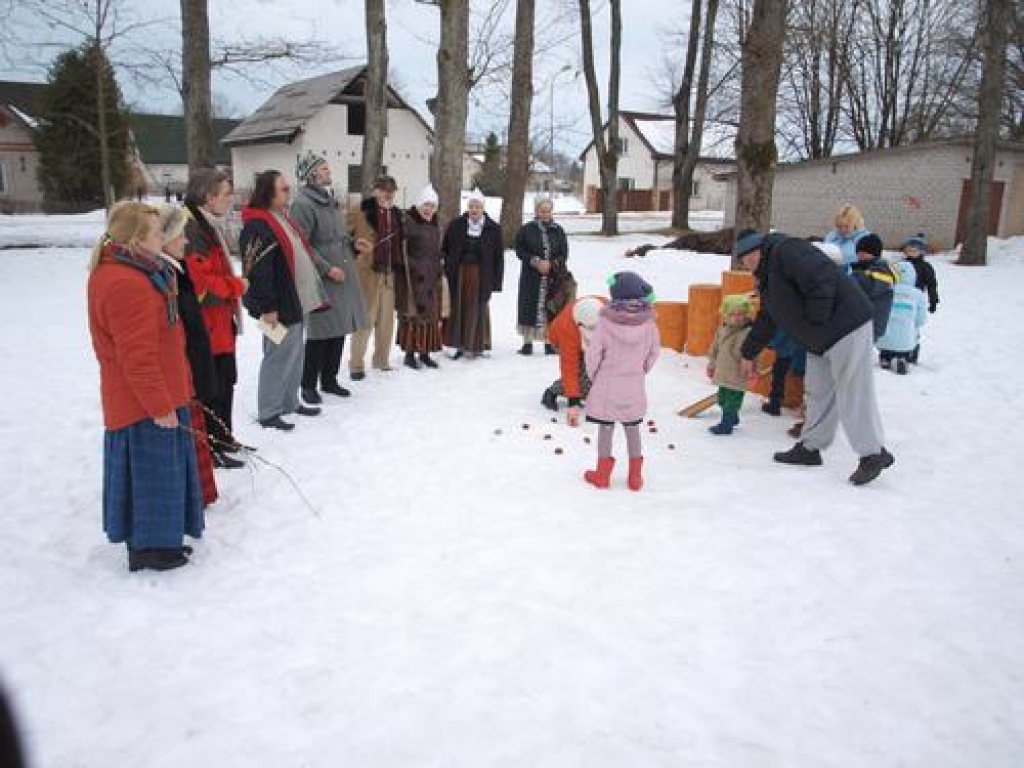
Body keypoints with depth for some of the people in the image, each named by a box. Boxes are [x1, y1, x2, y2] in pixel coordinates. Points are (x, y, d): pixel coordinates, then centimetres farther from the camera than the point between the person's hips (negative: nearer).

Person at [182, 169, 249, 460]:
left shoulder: (211, 226, 13)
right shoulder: (193, 230, -21)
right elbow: (201, 284, -27)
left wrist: (233, 284, 11)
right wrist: (237, 285, -13)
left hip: (220, 322, 10)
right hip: (205, 326, -10)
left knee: (225, 381, 20)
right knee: (210, 389, 0)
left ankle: (222, 437, 34)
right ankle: (209, 449, 12)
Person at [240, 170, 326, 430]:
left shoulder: (282, 218, 15)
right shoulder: (257, 226, -18)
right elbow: (257, 270, -23)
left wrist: (310, 296, 23)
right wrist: (267, 307, -23)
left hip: (297, 301, 10)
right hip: (280, 306, -10)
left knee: (294, 355, 18)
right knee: (279, 357, -3)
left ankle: (290, 402, 32)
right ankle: (268, 413, 8)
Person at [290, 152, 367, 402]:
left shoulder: (330, 200, 17)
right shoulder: (303, 203, -11)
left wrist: (352, 243, 8)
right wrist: (327, 269, -19)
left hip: (343, 278, 9)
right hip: (321, 281, -8)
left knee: (339, 330, 13)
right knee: (319, 334, -3)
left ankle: (329, 380, 27)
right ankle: (308, 385, 11)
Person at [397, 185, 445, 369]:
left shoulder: (435, 226, 15)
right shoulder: (408, 222, -9)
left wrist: (438, 273, 19)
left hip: (431, 278, 8)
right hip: (411, 278, -8)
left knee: (430, 314, 10)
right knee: (412, 313, -4)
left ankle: (424, 352, 18)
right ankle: (410, 353, 3)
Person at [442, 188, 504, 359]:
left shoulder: (493, 229, 0)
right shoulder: (455, 225, 3)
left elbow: (499, 257, 1)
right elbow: (444, 249, 7)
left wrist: (496, 281, -3)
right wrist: (445, 271, -3)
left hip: (481, 277, -1)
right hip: (458, 274, 1)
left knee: (478, 310, 3)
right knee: (458, 308, 4)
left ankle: (476, 345, 14)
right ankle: (460, 345, 13)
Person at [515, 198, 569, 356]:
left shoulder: (558, 231, 8)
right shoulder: (527, 230, 2)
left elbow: (564, 254, 7)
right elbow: (520, 251, 1)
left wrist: (551, 263, -10)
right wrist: (535, 261, -12)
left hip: (553, 277, 1)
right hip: (531, 277, -1)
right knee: (530, 307, -1)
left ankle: (550, 342, 9)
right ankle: (527, 342, 8)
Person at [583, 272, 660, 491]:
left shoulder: (605, 323, -18)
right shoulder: (648, 323, -10)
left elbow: (593, 353, -13)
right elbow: (654, 351, 2)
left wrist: (593, 375, 5)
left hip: (607, 386, -2)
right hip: (634, 387, 3)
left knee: (605, 428, 10)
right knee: (632, 428, 15)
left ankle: (603, 473, 19)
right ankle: (635, 476, 22)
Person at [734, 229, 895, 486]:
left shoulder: (786, 251, -16)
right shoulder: (767, 276, 17)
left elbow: (822, 281, -28)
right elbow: (766, 320, 27)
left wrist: (815, 320, -20)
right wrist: (749, 354, 31)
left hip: (847, 326, -10)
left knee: (853, 393, -7)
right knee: (818, 392, 14)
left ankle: (874, 453, 1)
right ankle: (810, 448, 23)